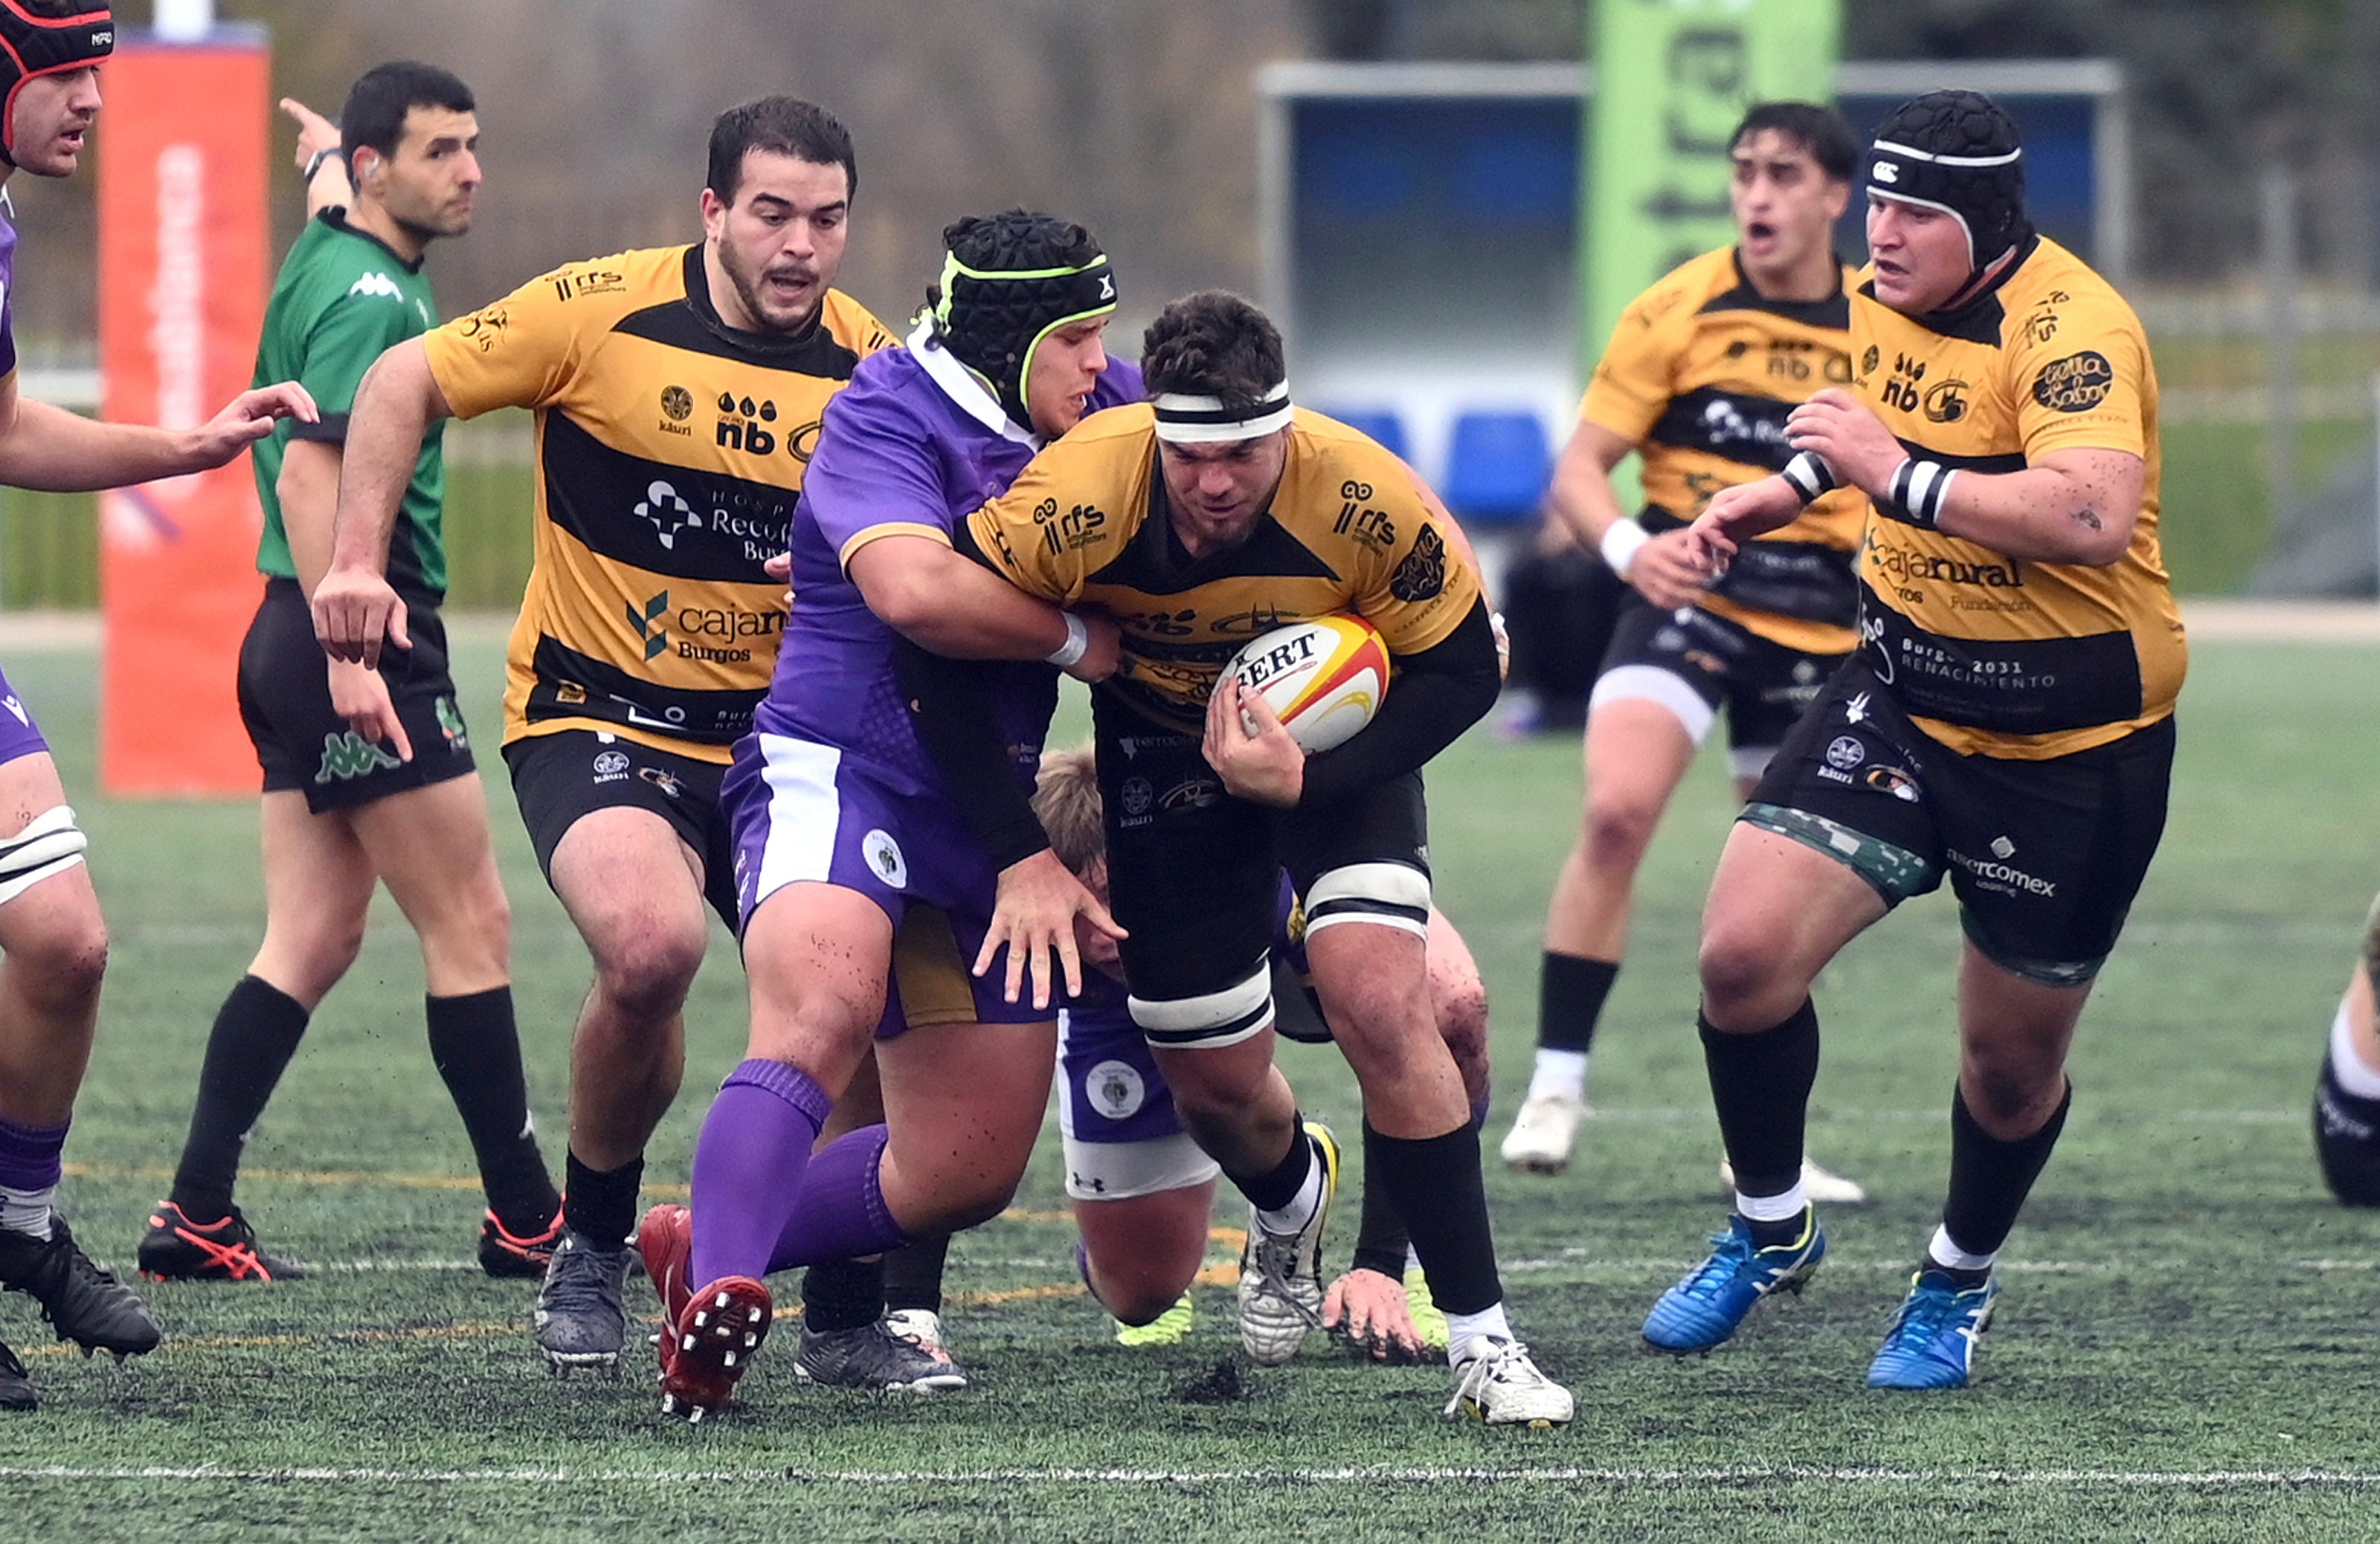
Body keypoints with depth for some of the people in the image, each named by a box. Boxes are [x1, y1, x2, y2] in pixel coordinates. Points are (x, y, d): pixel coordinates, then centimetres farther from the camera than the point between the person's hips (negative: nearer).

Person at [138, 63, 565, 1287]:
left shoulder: (334, 260, 14)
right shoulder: (368, 296, -15)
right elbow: (311, 467, -25)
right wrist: (349, 646, -30)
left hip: (307, 638, 10)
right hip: (358, 637, -10)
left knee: (313, 939, 7)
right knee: (470, 923, -3)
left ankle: (196, 1214, 2)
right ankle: (526, 1220, 2)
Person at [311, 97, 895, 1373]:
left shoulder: (873, 368, -1)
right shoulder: (605, 314, -10)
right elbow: (406, 382, -1)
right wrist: (358, 557, -11)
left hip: (784, 733, 4)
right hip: (597, 716, -4)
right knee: (652, 943, -31)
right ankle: (590, 1247, -5)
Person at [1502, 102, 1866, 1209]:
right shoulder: (1678, 312, -4)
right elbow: (1577, 472, -6)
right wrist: (1626, 545, -25)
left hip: (1820, 621, 3)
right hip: (1686, 593, -3)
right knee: (1617, 811, -26)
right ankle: (1556, 1087, -19)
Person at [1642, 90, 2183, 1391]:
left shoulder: (2071, 329, -24)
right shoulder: (1881, 302, 2)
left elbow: (2091, 514, -41)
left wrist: (1896, 472, -36)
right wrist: (1794, 485, 11)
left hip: (2074, 747, -6)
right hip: (1903, 690, 6)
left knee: (2012, 1063, 8)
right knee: (1744, 953, -12)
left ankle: (1959, 1283, 37)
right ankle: (1770, 1231, 12)